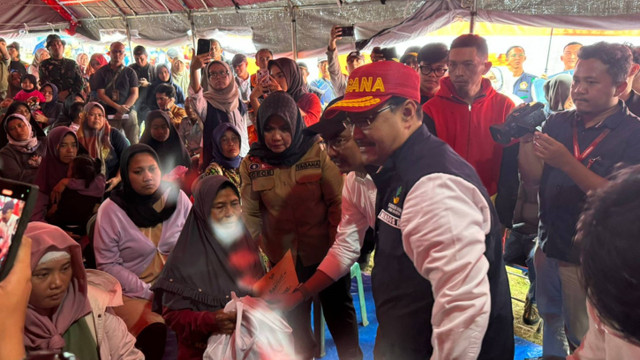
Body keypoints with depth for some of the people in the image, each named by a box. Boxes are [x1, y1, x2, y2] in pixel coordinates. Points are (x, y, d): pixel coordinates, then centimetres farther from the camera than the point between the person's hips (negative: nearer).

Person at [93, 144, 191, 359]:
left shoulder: (178, 198, 0)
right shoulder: (111, 210, -6)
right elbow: (108, 265, -6)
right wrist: (149, 293, -13)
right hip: (131, 293, -2)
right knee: (158, 333, -28)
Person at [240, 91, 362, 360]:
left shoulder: (317, 153, -13)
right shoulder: (252, 164, -6)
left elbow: (337, 201, -10)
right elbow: (251, 214, -1)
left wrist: (335, 242, -11)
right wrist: (262, 247, -3)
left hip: (324, 252, -2)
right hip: (283, 257, 2)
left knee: (339, 311, 14)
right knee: (294, 316, 21)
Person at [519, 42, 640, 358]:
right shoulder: (559, 123, 1)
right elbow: (534, 176, -2)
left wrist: (567, 163, -30)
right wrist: (526, 138, -19)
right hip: (549, 247, 5)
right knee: (551, 321, 22)